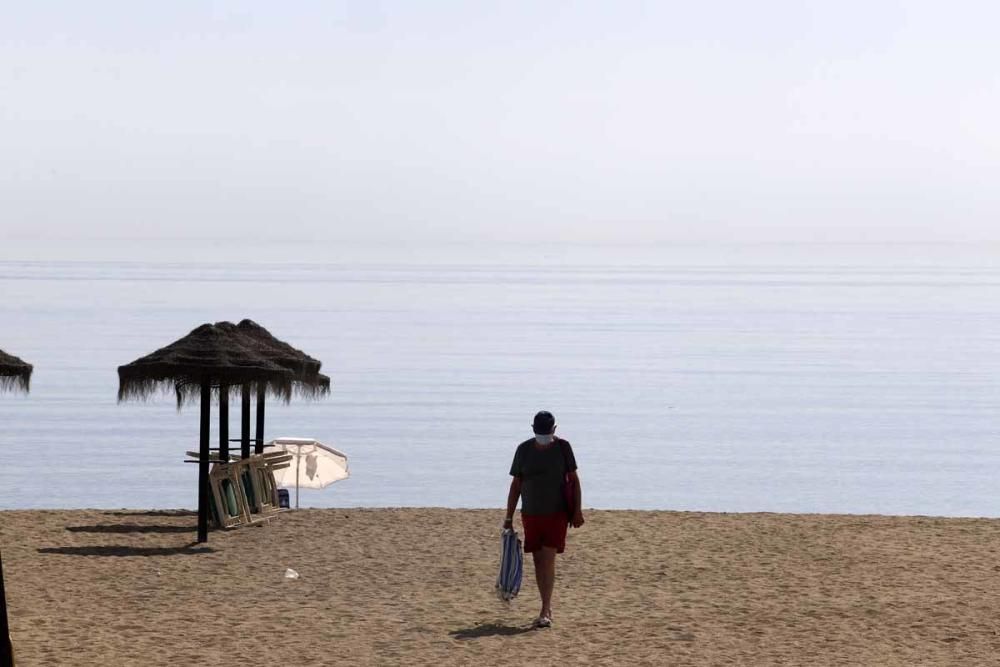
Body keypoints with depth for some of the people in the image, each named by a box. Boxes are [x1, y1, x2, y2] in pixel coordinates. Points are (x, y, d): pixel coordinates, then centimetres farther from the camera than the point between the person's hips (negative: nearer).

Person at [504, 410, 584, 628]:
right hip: (531, 514, 3)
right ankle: (547, 609, 17)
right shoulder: (524, 450, 1)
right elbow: (516, 484, 5)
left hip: (557, 514, -3)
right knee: (538, 561, 6)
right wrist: (509, 517, 4)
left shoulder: (562, 447, -3)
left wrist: (577, 510, -4)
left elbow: (574, 479, 2)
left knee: (548, 560, -11)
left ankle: (545, 612, -12)